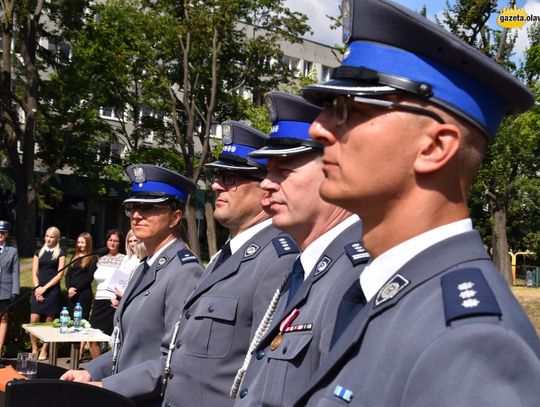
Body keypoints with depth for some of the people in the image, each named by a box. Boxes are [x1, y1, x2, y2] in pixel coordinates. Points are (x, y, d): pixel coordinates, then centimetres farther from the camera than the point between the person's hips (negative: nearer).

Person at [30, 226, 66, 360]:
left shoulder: (60, 253, 4)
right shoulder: (39, 252, 13)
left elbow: (60, 274, -3)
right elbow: (34, 273, 8)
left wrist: (45, 288, -9)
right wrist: (37, 288, -7)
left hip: (52, 290, -2)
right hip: (38, 290, 3)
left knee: (49, 322, 0)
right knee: (33, 320, -7)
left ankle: (43, 351, 7)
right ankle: (34, 350, 3)